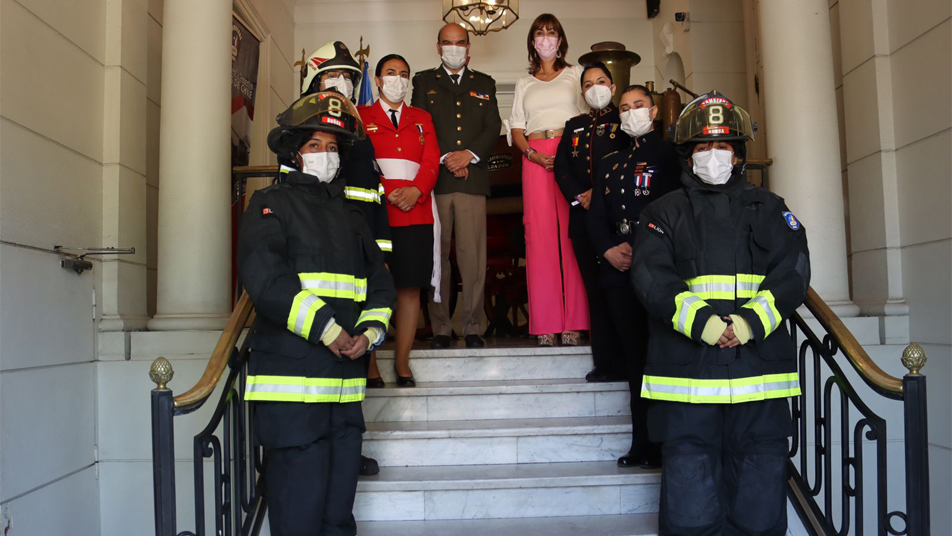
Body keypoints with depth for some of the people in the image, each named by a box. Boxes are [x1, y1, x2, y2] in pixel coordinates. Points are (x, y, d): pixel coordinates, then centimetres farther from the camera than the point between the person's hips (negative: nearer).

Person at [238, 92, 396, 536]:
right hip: (292, 384, -6)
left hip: (346, 385, 6)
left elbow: (380, 283, 18)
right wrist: (326, 329, -16)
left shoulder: (349, 216, 21)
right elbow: (264, 277, -14)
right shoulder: (271, 204, 1)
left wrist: (369, 332, -1)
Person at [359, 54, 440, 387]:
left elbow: (431, 162, 8)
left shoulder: (422, 119, 22)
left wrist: (415, 190, -10)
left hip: (415, 212, 2)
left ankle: (402, 361, 6)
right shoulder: (361, 117, 15)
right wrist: (382, 192, -12)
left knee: (410, 287, -1)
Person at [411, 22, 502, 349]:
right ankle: (440, 329, 6)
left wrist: (469, 155, -7)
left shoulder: (484, 84, 20)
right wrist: (445, 158, -8)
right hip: (435, 181, -1)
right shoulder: (424, 81, 16)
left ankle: (472, 328, 4)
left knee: (473, 257, -4)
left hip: (473, 179, 1)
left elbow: (493, 127, 10)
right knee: (437, 257, -1)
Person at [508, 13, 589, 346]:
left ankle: (573, 322, -6)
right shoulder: (524, 84, 22)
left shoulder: (576, 74, 17)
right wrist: (531, 153, -4)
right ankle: (545, 325, -4)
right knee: (539, 235, -6)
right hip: (536, 159, 2)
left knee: (572, 233, -8)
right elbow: (516, 128, 15)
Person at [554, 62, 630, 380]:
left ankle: (628, 361, 0)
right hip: (583, 217, 4)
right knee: (595, 291, 4)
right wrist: (578, 196, -5)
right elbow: (561, 166, 11)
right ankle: (606, 363, 9)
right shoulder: (574, 126, 21)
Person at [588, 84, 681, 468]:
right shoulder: (609, 164, 21)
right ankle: (642, 445, 13)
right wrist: (609, 250, -4)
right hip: (619, 272, 5)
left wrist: (638, 248, -14)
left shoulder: (670, 155, 5)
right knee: (636, 357, 7)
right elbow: (596, 216, 15)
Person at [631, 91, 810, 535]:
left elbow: (791, 270, 2)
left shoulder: (769, 209, 17)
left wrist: (752, 320, -15)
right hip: (687, 372, -1)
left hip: (760, 370, 2)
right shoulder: (664, 213, 12)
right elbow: (651, 276, -4)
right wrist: (700, 322, -20)